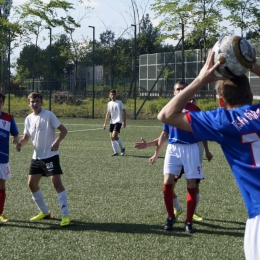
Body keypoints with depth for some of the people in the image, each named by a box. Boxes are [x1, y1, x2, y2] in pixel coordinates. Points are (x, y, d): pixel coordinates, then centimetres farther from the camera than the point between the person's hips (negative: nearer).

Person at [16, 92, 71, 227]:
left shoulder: (48, 115, -11)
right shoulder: (28, 119, 7)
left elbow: (63, 130, -12)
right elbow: (26, 137, 16)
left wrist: (57, 141, -30)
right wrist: (20, 143, -7)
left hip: (50, 155, -7)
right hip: (36, 156, 7)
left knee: (56, 183, -14)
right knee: (32, 184, 7)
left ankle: (66, 215, -9)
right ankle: (44, 212, 24)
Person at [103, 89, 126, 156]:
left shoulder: (119, 102, -3)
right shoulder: (109, 103, 12)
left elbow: (124, 112, -4)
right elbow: (108, 114, 20)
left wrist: (124, 122, -13)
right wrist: (105, 123, 15)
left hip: (118, 122, -6)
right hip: (112, 122, 6)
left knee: (114, 136, -18)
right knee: (111, 137, 1)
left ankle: (122, 148, 0)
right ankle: (116, 152, 9)